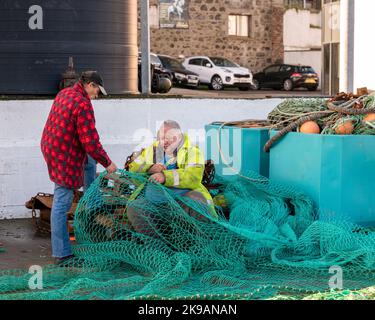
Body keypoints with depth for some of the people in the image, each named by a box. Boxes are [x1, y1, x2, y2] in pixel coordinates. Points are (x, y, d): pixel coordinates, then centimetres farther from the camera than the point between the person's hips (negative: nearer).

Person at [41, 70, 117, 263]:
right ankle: (62, 254, 4)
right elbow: (90, 141, -23)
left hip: (50, 146, 9)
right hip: (64, 156, -9)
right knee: (62, 203, -3)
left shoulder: (64, 93, 5)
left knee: (90, 160, 31)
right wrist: (107, 163, -11)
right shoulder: (83, 105, -23)